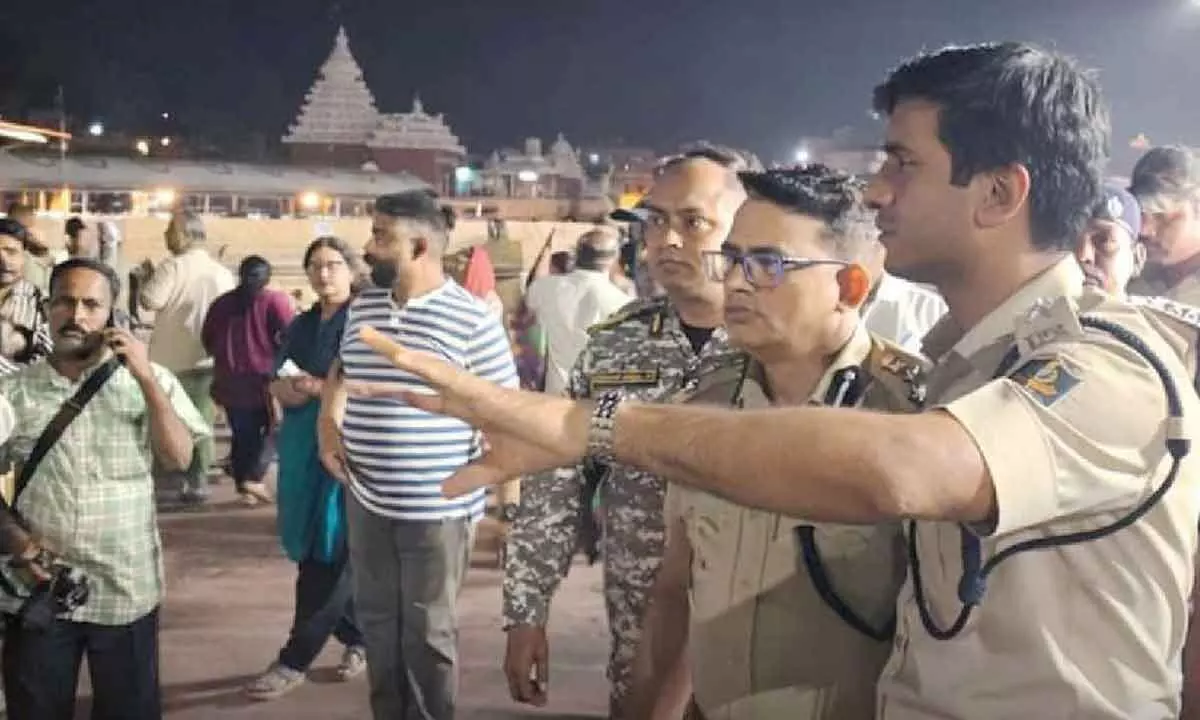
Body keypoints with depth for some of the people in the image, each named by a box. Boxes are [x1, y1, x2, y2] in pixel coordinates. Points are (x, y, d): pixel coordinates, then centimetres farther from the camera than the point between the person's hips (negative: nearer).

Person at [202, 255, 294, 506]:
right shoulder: (274, 300, -5)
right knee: (270, 431, 10)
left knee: (241, 435, 13)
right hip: (263, 379, -4)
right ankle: (254, 477, -5)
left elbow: (207, 339, 12)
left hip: (230, 382, 4)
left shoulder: (221, 302, 9)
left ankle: (243, 486, 15)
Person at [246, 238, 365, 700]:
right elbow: (276, 386, 13)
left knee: (329, 557, -5)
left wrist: (320, 387, -16)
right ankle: (358, 638, 27)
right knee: (314, 554, 11)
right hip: (302, 447, 7)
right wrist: (291, 389, -9)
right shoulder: (300, 325, 15)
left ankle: (294, 661, 1)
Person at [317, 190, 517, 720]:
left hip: (437, 507, -6)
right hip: (366, 500, 6)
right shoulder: (361, 306, 4)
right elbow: (341, 370, 23)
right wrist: (328, 423, 5)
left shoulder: (472, 319, -14)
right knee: (376, 620, 19)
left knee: (427, 632, 9)